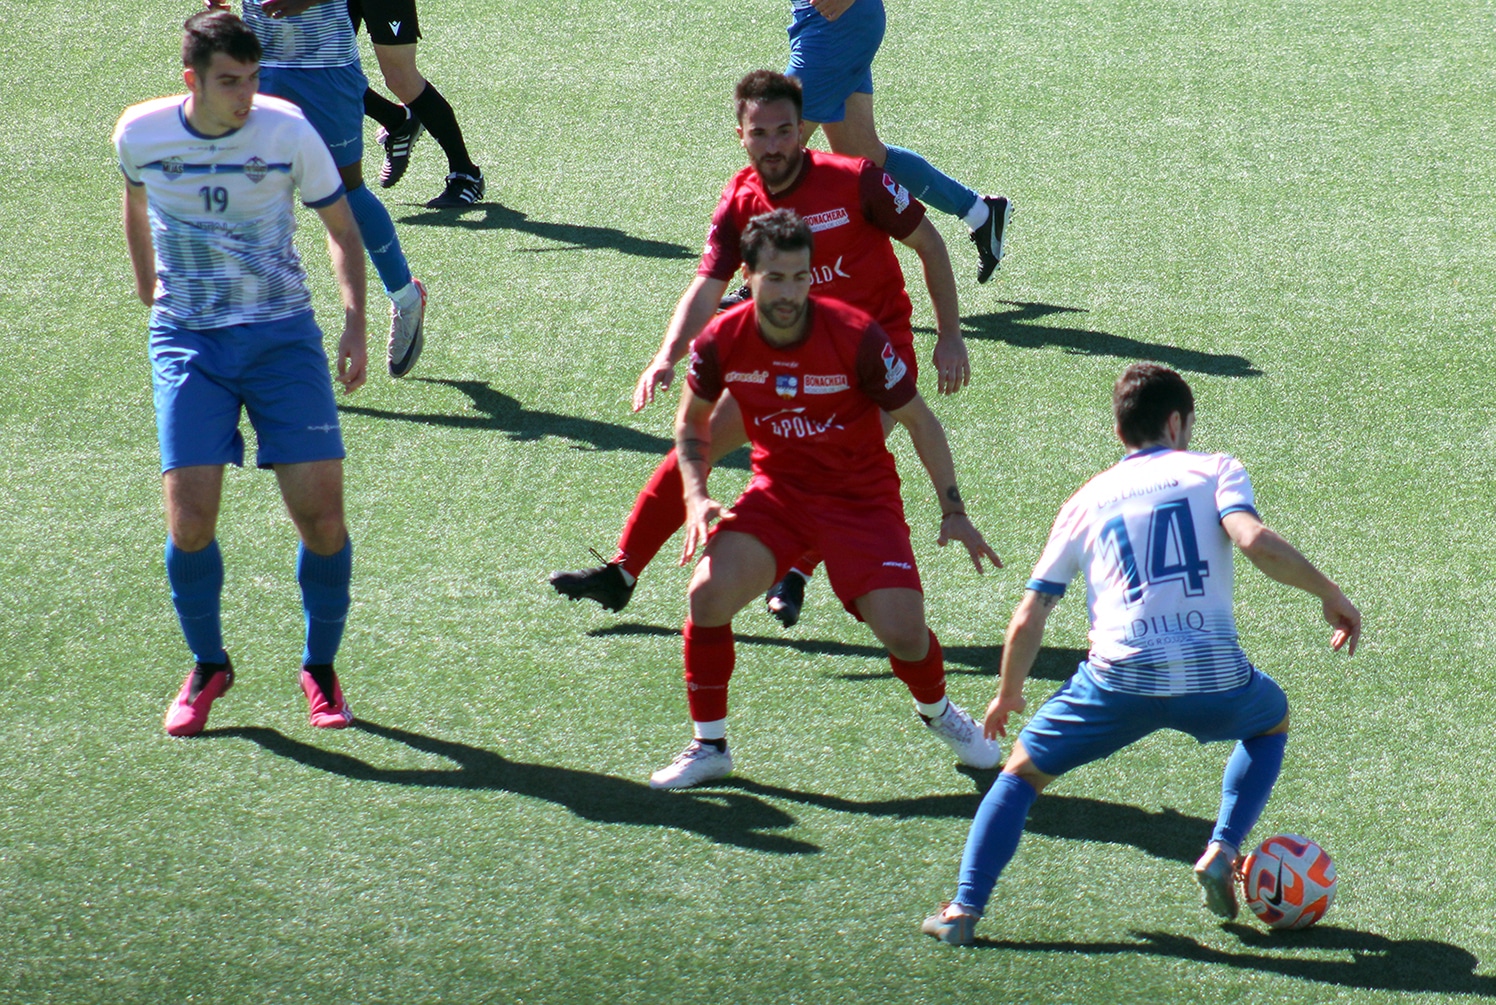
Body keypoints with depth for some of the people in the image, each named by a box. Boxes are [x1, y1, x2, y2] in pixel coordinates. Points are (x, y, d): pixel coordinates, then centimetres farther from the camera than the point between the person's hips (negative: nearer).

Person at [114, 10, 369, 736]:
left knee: (320, 513, -9)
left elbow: (340, 226, 2)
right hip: (187, 342, 1)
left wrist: (355, 322, -9)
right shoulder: (140, 135, -7)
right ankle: (207, 667, 15)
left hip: (283, 335, 0)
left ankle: (320, 669, 15)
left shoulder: (286, 131, -11)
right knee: (189, 520, -11)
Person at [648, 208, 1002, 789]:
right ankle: (709, 747, 1)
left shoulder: (856, 338, -22)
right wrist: (696, 498, -9)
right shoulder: (722, 342, -14)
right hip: (777, 491, 2)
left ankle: (938, 713, 22)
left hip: (861, 496, -2)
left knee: (902, 631, -15)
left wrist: (953, 511, -8)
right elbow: (692, 420, 6)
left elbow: (919, 421, -9)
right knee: (708, 596, -19)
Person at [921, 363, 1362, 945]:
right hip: (1213, 678, -1)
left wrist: (1008, 694, 34)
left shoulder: (1086, 502, 19)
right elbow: (1256, 543, -9)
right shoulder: (1214, 471, 12)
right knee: (1272, 718, 33)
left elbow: (1026, 623, 18)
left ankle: (965, 907, 4)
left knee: (1023, 771, 21)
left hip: (1120, 679, 1)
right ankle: (1222, 850, 15)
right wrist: (1330, 595, 2)